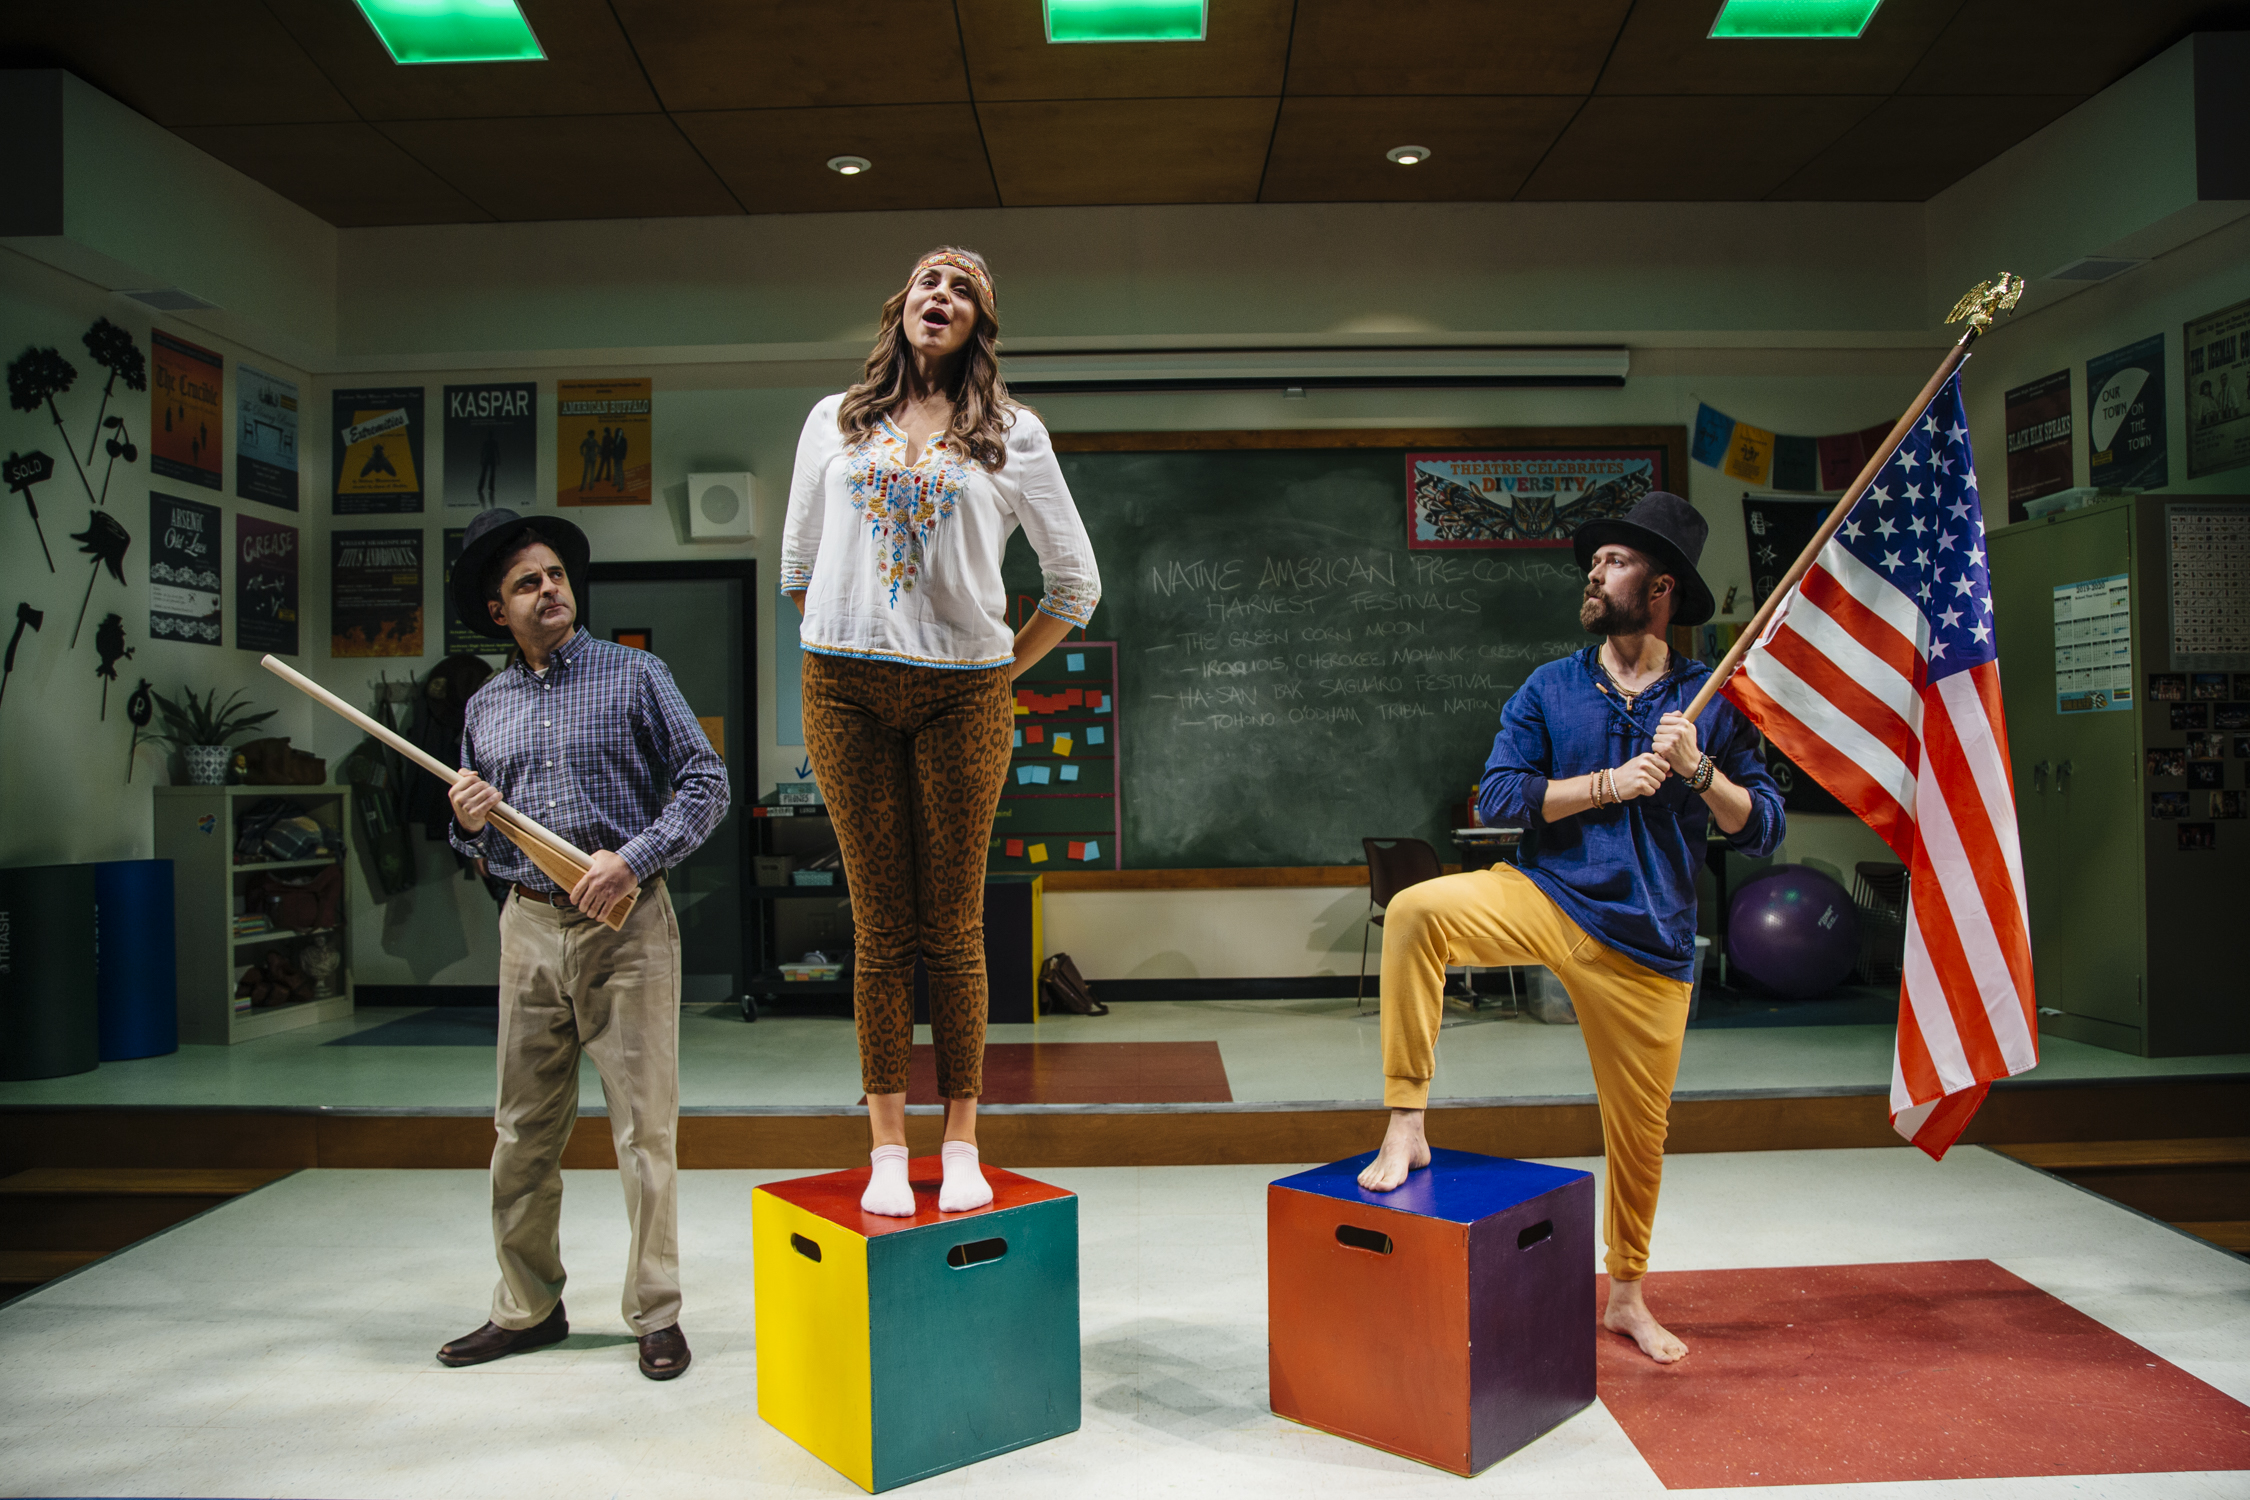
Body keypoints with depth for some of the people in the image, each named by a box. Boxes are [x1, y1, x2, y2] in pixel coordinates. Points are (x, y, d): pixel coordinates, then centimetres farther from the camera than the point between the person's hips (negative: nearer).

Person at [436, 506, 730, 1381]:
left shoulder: (633, 676, 1)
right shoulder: (484, 708, 14)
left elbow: (706, 783, -4)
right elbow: (479, 844, 21)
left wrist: (631, 858, -15)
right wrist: (469, 824, -3)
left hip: (625, 926, -4)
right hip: (528, 926, 4)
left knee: (644, 1126, -1)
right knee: (523, 1129, 9)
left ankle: (655, 1315, 10)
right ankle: (527, 1308, 24)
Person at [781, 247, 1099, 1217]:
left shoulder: (1012, 433, 7)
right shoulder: (835, 421, 13)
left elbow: (1076, 582, 10)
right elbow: (798, 565, 19)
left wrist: (1005, 670, 6)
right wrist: (841, 651, 11)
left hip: (962, 697, -1)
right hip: (846, 692, 1)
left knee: (953, 929, 2)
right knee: (879, 929, 3)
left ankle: (962, 1146, 12)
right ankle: (888, 1149, 11)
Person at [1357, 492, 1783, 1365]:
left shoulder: (1710, 703, 3)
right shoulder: (1549, 690, 4)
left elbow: (1762, 831, 2)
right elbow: (1496, 798, -5)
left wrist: (1699, 770, -15)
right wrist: (1608, 783, -13)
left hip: (1646, 940, 0)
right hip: (1544, 898, 0)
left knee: (1639, 1130, 9)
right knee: (1416, 912, -29)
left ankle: (1626, 1296, 34)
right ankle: (1406, 1126, -20)